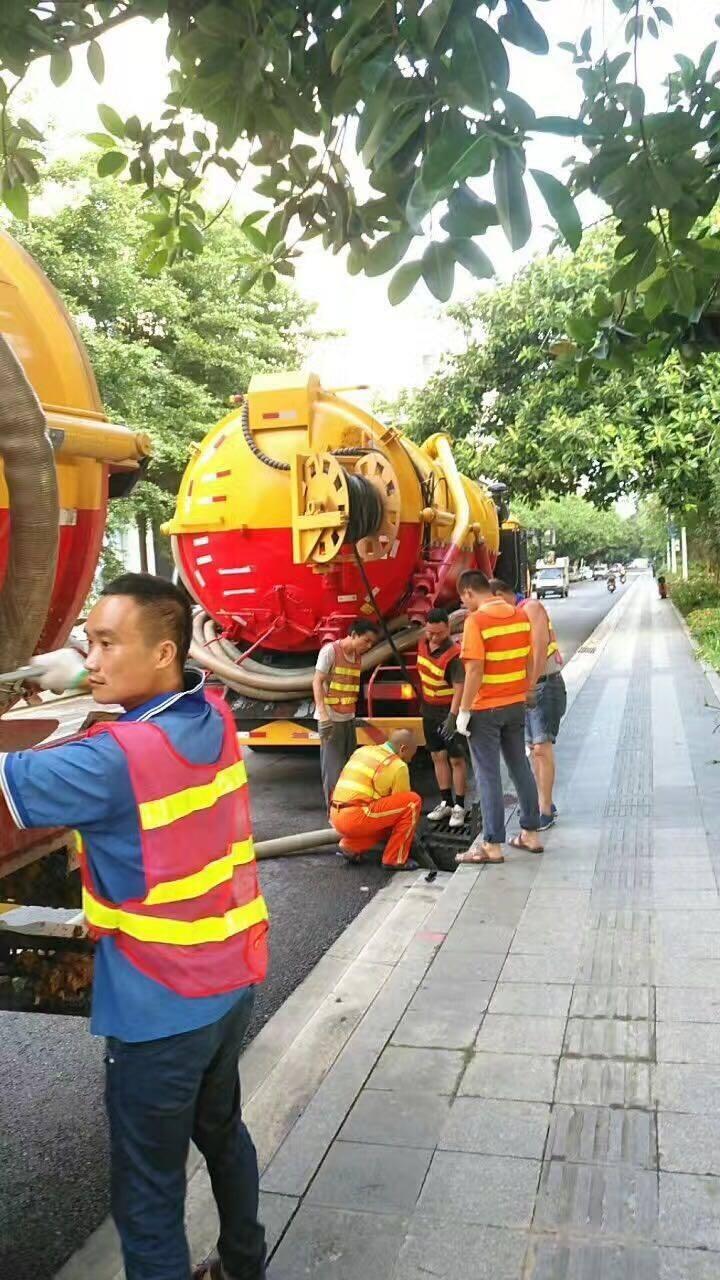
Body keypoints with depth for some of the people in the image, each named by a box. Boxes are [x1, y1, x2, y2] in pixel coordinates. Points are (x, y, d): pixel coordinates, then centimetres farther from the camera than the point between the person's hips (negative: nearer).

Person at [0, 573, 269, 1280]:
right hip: (231, 982, 8)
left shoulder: (116, 758, -26)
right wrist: (81, 674, 12)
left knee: (146, 1196, 10)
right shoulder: (214, 718, -3)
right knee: (222, 1131, 29)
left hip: (159, 1010, -8)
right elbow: (157, 692, 17)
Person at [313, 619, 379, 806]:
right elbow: (317, 681, -13)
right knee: (333, 767, -4)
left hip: (348, 718, 7)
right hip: (331, 719, -7)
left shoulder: (357, 655, 11)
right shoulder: (330, 650, -10)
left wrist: (353, 713, 13)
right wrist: (323, 713, -20)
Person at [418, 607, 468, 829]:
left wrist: (452, 717, -39)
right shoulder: (423, 645, -1)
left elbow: (459, 689, -29)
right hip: (430, 711, 7)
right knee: (438, 756, 12)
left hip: (450, 712, -7)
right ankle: (446, 803, 22)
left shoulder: (454, 654, -24)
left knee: (456, 759, 1)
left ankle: (459, 807, 9)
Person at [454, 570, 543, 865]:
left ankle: (492, 846, 5)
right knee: (520, 768, 16)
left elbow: (475, 670, -20)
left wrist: (464, 711, -13)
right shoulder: (521, 616, 4)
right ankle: (530, 834, 25)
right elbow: (529, 661, 9)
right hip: (516, 705, 7)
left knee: (488, 776, 0)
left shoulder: (476, 621, -16)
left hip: (486, 709, -7)